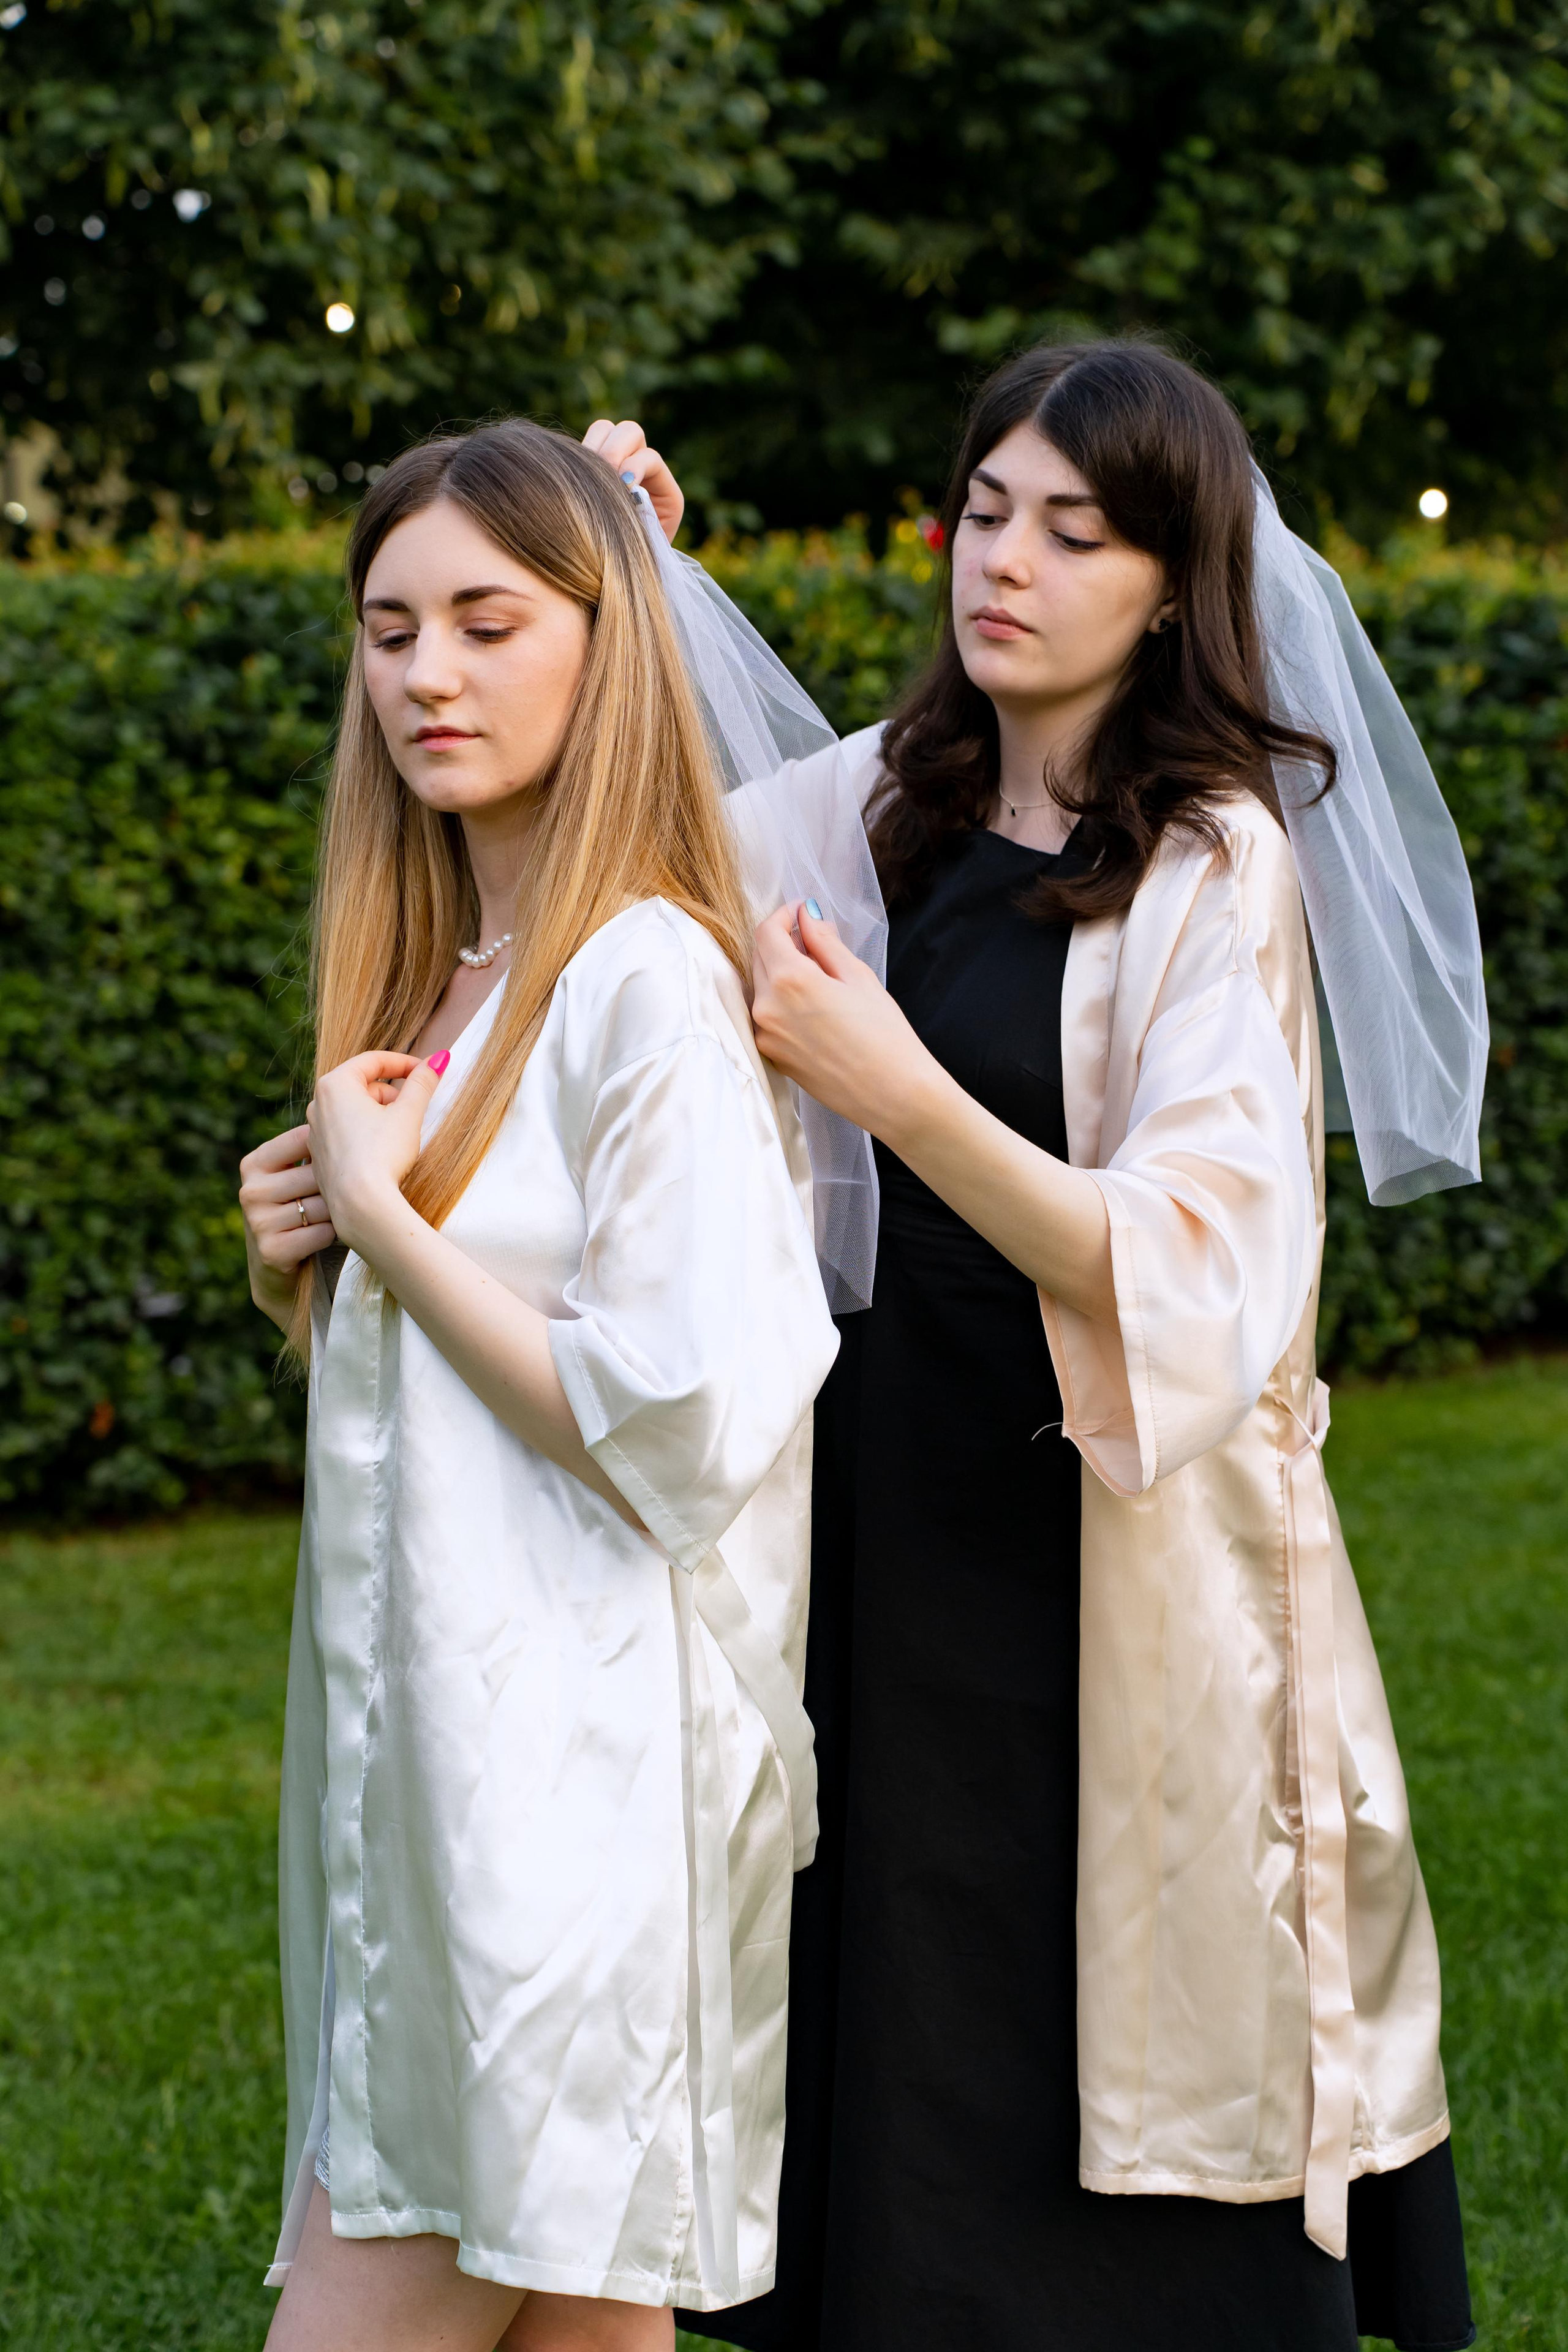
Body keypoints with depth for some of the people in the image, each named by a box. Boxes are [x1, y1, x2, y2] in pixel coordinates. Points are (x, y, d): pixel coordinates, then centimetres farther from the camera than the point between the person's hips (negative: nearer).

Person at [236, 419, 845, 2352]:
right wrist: (302, 1269, 3)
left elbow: (678, 1427, -20)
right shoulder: (431, 982, 14)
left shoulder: (651, 981, -13)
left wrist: (385, 1215, -12)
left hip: (569, 1762, -8)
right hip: (418, 1747, 9)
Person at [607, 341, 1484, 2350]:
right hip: (884, 1527, 6)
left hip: (1106, 1575, -6)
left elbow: (1193, 1281, -19)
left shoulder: (1215, 866, -10)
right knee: (890, 2133, 12)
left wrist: (899, 1091, -29)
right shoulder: (889, 803, 7)